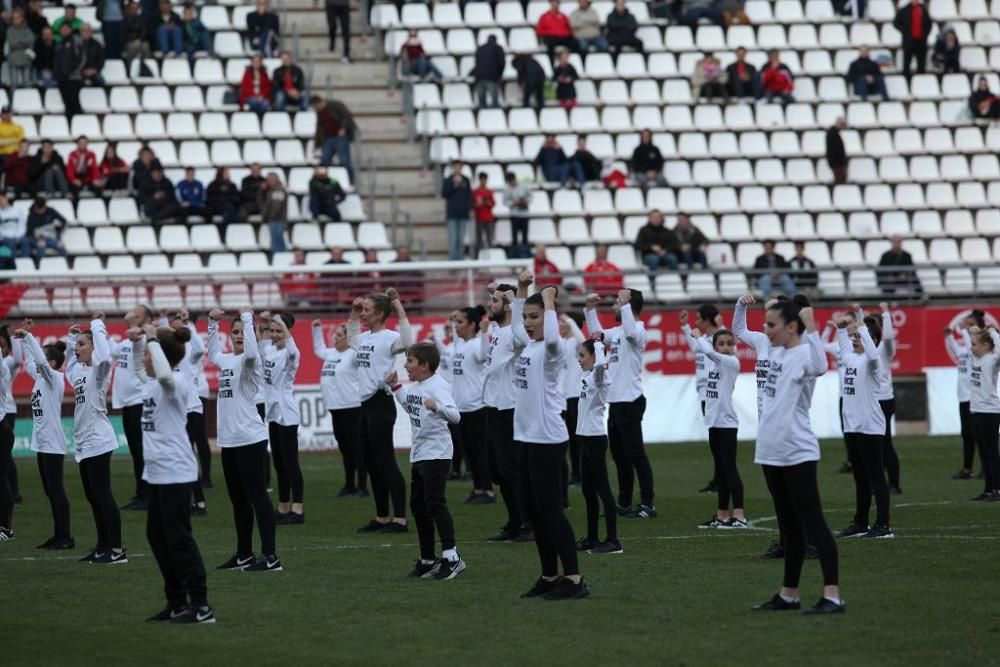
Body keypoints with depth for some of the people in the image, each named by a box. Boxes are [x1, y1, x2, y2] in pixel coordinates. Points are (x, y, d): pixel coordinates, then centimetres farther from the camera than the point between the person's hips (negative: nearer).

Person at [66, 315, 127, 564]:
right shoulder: (78, 371, 13)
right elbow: (70, 365, 36)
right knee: (93, 496, 12)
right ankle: (103, 547, 19)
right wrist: (71, 337, 22)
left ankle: (117, 550, -10)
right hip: (84, 443, 9)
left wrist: (97, 326, -21)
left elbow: (104, 355, -32)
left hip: (98, 441, -9)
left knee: (102, 495, -10)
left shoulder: (98, 370, -10)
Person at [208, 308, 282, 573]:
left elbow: (250, 351, -32)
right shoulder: (226, 360, 15)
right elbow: (212, 353, 38)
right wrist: (213, 323, 30)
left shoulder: (249, 361, -7)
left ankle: (270, 557, -11)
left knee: (257, 496, -10)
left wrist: (247, 318, -21)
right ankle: (244, 554, 23)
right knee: (238, 499, 14)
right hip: (229, 440, 8)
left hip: (250, 439, -8)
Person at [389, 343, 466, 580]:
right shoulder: (415, 386, 10)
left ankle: (451, 556, -17)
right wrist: (395, 388, 25)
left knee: (435, 503, -16)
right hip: (418, 453, 10)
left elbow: (455, 416, -28)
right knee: (418, 505, 14)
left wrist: (437, 407, -46)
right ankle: (428, 559, 22)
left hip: (437, 453, -10)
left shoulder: (438, 387, -17)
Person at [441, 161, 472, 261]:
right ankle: (452, 259, -8)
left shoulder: (465, 180, 10)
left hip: (463, 214, 3)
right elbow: (444, 194, -5)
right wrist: (454, 184, -12)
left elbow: (469, 195, 12)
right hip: (452, 215, -3)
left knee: (461, 239, 4)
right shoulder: (448, 181, 4)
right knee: (453, 238, -9)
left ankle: (460, 259, 8)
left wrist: (470, 208, 1)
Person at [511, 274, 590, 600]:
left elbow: (552, 336, -36)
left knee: (550, 510, -10)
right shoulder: (527, 344, 14)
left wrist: (548, 301, -22)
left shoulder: (551, 349, -11)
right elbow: (516, 326, 35)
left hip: (548, 439, -9)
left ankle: (574, 579, -9)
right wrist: (521, 290, 25)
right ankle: (549, 576, 18)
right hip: (527, 437, 9)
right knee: (534, 510, 11)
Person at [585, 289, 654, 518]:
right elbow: (596, 334, 31)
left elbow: (630, 332, -37)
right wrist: (590, 309, 23)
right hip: (615, 401, 10)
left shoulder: (637, 330, -12)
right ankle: (624, 504, 20)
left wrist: (625, 303, -32)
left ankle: (647, 504, -8)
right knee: (619, 455, 14)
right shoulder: (617, 331, 16)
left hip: (630, 402, -10)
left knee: (635, 454, -9)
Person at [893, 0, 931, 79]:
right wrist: (904, 32, -8)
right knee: (906, 64, 0)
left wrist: (926, 33, 3)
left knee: (921, 66, 5)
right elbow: (896, 22, 2)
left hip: (921, 40, 3)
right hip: (909, 40, -3)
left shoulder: (923, 8, 9)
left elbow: (928, 23, 18)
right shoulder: (905, 10, -2)